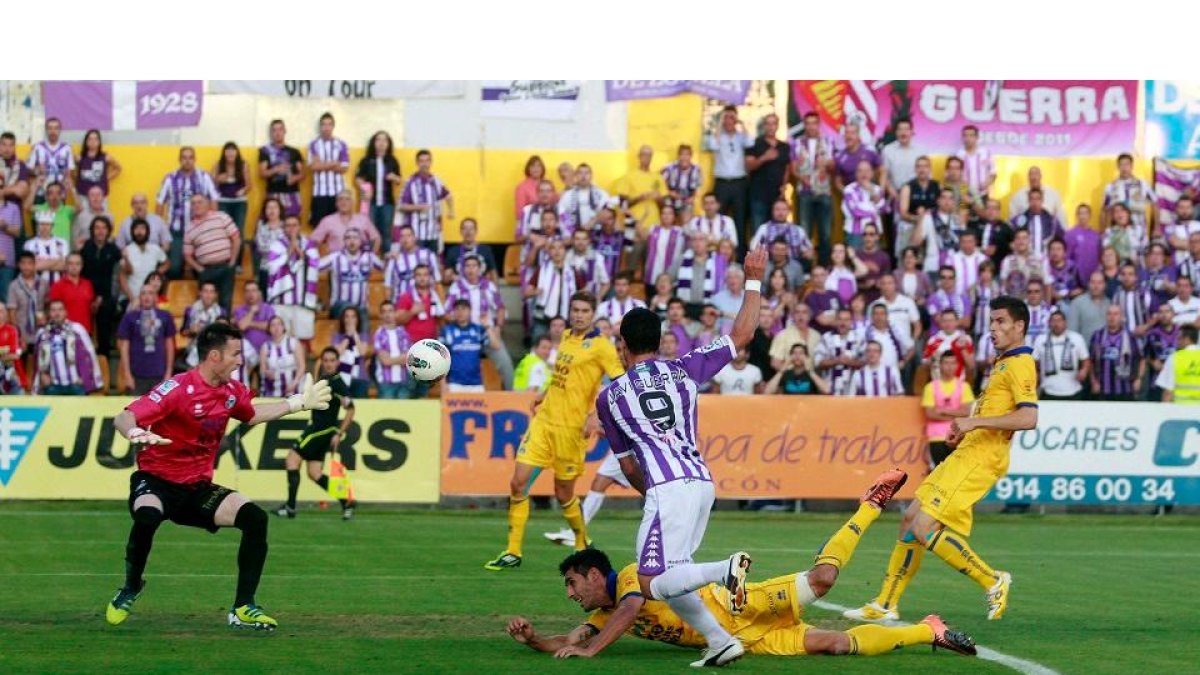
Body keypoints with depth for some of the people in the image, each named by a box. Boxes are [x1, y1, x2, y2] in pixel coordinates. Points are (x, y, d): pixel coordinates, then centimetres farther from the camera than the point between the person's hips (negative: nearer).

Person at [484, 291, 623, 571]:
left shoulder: (600, 346, -9)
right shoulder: (566, 337, 11)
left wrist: (596, 414, -24)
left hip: (570, 428, -6)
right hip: (543, 421, 6)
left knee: (563, 494, 3)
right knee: (518, 483, -3)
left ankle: (583, 545, 29)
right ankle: (513, 552, 4)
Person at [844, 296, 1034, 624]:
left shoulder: (1020, 364, -11)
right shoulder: (1002, 363, 20)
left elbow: (1028, 418, -24)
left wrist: (975, 422, -23)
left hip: (979, 460, -10)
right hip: (965, 453, 10)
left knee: (924, 529, -16)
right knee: (910, 518, 11)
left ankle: (993, 581, -6)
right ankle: (885, 605, 18)